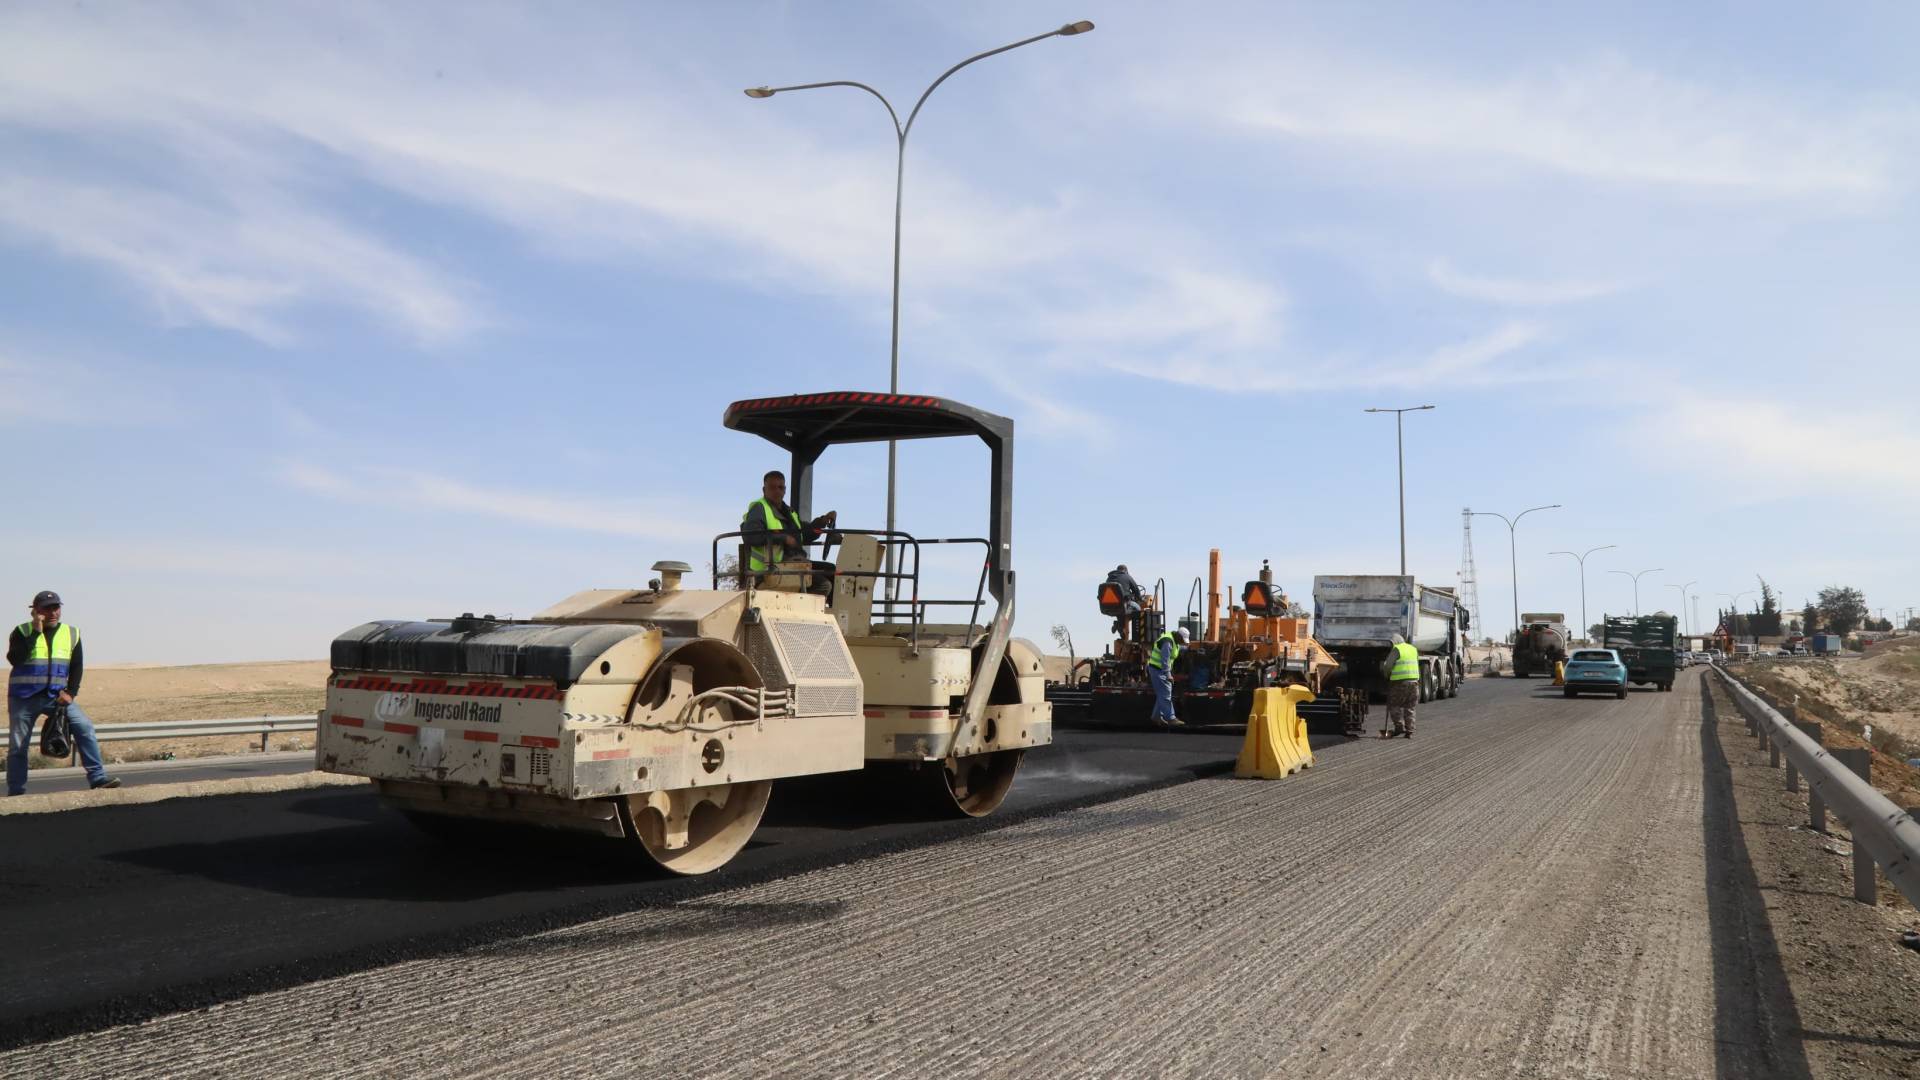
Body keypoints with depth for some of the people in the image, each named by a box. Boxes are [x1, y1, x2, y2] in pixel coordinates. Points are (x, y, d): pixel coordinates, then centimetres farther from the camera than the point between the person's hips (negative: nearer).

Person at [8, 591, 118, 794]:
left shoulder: (71, 634, 4)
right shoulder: (23, 631, -4)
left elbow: (76, 666, 7)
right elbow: (14, 659, -20)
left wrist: (70, 692, -5)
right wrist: (36, 632, -21)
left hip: (57, 695, 2)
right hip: (24, 698, -2)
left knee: (85, 728, -14)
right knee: (18, 746, 5)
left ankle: (98, 778, -14)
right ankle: (15, 792, 17)